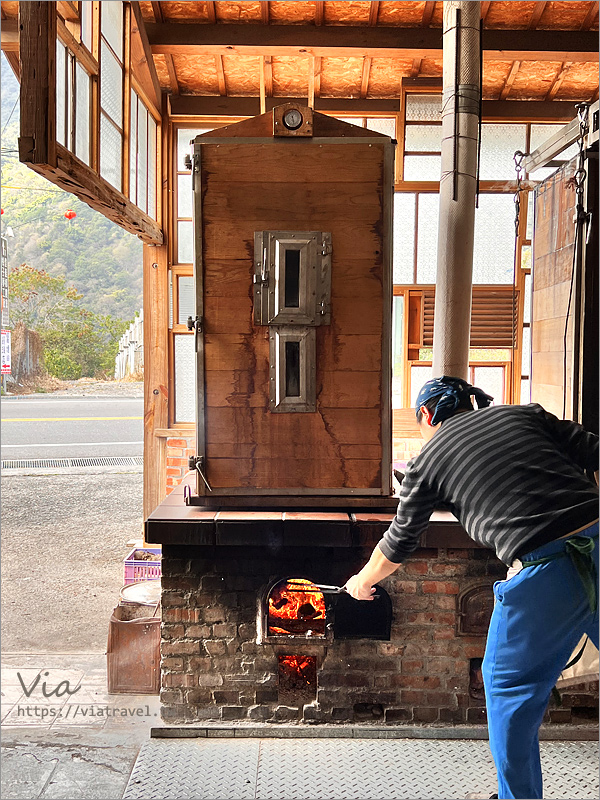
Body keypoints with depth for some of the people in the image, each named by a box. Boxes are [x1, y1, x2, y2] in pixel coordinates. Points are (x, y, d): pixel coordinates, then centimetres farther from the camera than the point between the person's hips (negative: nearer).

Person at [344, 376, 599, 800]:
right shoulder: (526, 414, 17)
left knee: (510, 686, 17)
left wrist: (362, 582, 40)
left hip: (545, 573, -4)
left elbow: (398, 545, 23)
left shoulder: (427, 460, 11)